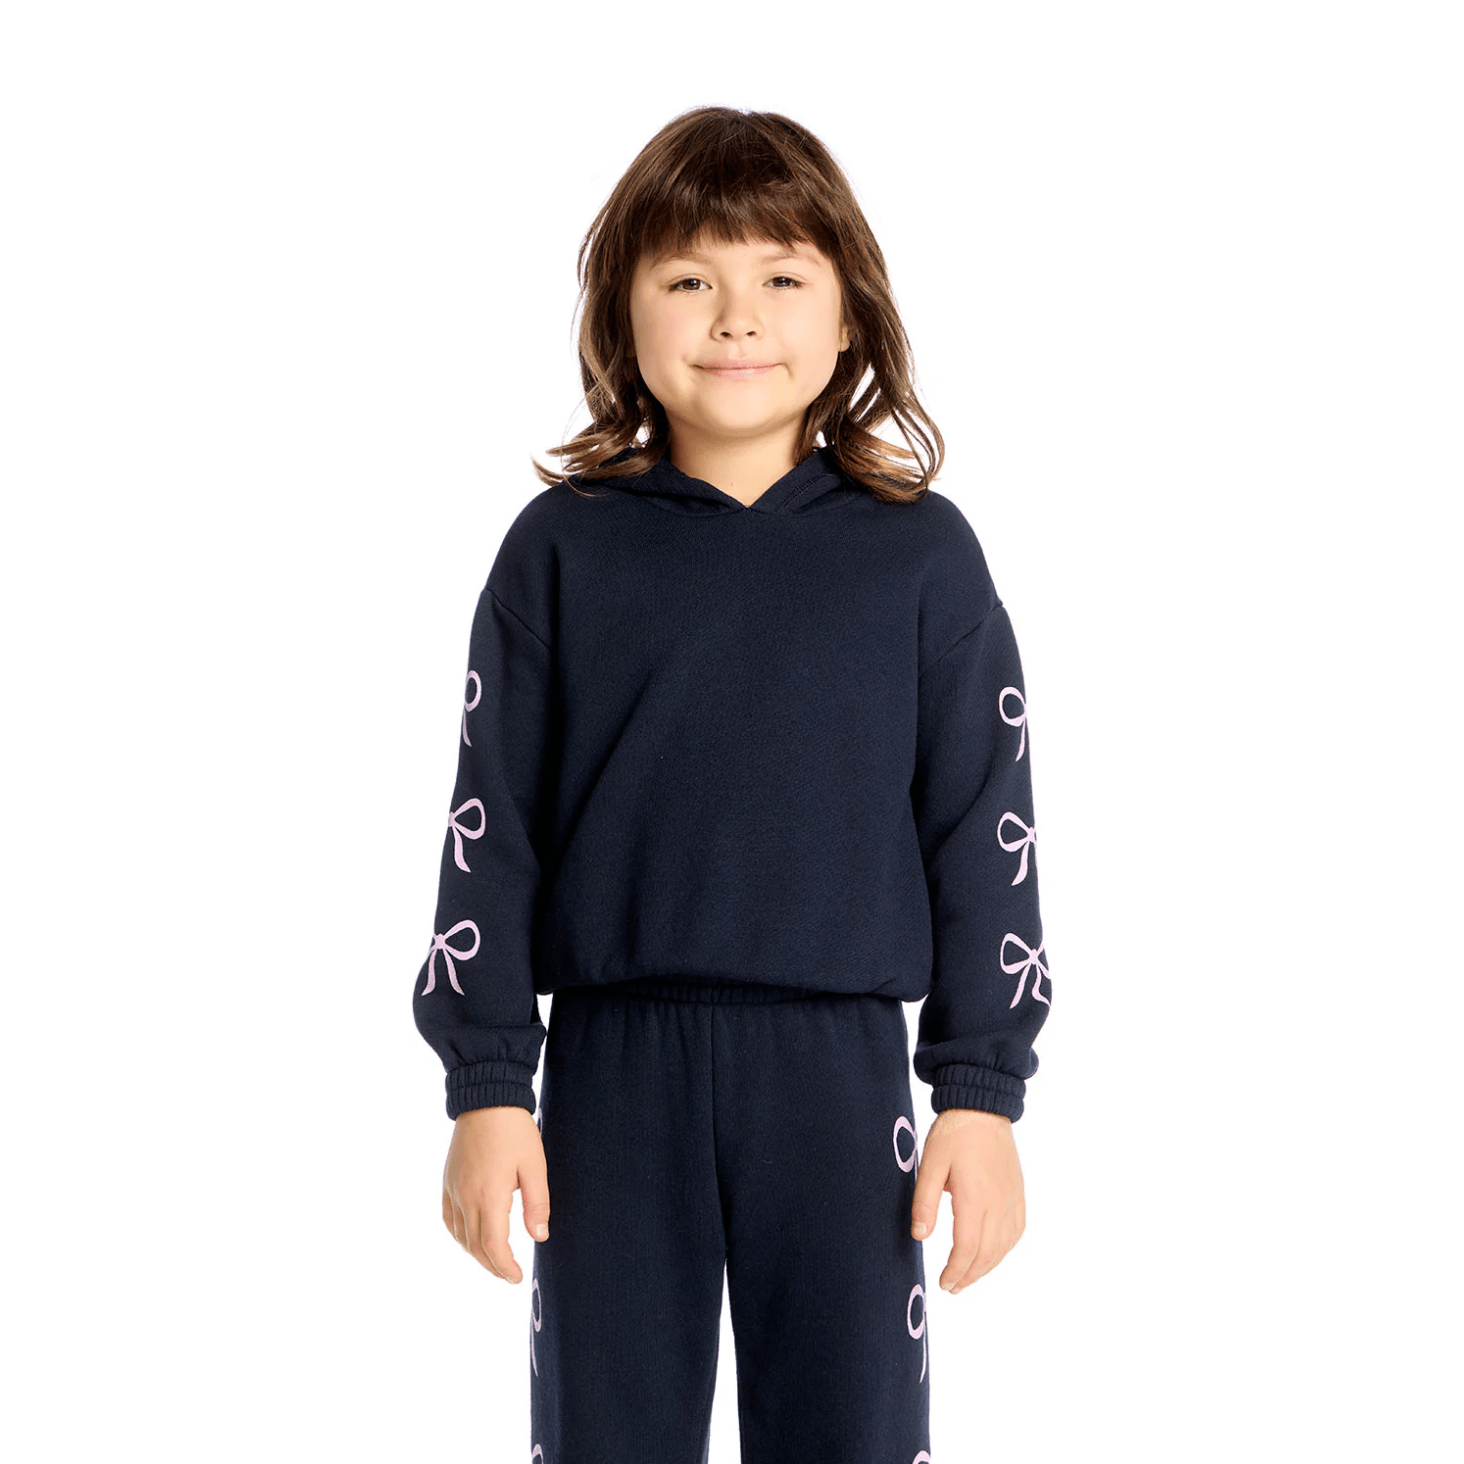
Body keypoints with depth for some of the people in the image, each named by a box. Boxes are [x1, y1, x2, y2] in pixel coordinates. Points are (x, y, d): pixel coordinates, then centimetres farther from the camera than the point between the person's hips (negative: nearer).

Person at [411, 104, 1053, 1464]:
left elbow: (984, 834, 3)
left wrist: (983, 1091, -1)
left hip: (839, 1068, 0)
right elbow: (491, 830, 3)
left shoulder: (920, 555, 3)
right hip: (613, 1063, 0)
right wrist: (485, 1085, -1)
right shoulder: (562, 549, 3)